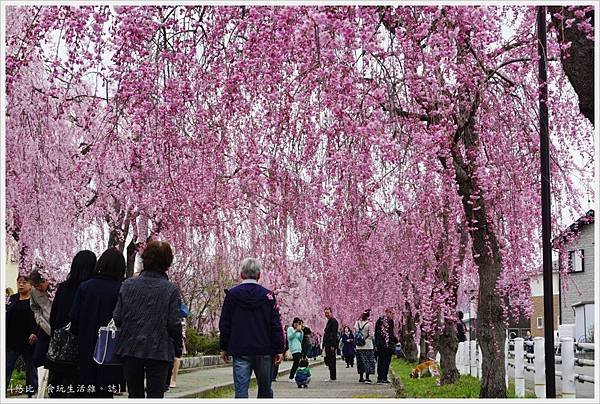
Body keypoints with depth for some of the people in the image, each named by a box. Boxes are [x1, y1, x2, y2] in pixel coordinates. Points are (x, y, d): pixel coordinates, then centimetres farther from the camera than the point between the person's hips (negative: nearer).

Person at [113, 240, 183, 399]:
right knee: (155, 394, 4)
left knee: (135, 394, 13)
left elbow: (117, 318, -4)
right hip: (159, 351, -2)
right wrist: (178, 348, 5)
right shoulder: (171, 290, -9)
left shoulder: (128, 285, -3)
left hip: (130, 349, 2)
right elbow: (174, 323, -9)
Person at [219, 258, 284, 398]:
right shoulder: (268, 295, -1)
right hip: (264, 351, 0)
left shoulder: (232, 294, 1)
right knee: (265, 390, 13)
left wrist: (224, 347, 12)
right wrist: (279, 349, 3)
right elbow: (276, 325, -2)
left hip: (240, 351, 0)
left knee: (241, 390, -2)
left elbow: (224, 324, 4)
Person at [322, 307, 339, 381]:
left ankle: (332, 377, -2)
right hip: (327, 345, 10)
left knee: (331, 360, -6)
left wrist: (333, 345, -21)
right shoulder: (329, 321, 20)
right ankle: (333, 376, 18)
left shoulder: (334, 321, -11)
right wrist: (324, 345, 18)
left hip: (331, 345, -10)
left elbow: (334, 334, -17)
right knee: (327, 360, 11)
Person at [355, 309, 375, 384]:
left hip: (359, 346, 5)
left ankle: (361, 378, 19)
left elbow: (355, 334, 6)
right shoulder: (369, 324, -13)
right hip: (368, 345, -5)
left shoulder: (357, 323, 0)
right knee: (368, 361, -1)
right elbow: (371, 335, -11)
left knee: (361, 361, 13)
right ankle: (367, 378, -9)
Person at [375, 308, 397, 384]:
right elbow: (391, 333, -17)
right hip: (388, 344, -7)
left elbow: (376, 333, 15)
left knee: (380, 361, 12)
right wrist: (396, 340, -4)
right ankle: (384, 378, -6)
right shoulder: (390, 321, -11)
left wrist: (377, 343, 18)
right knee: (386, 361, -4)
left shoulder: (379, 320, 12)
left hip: (379, 344, 7)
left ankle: (379, 378, 14)